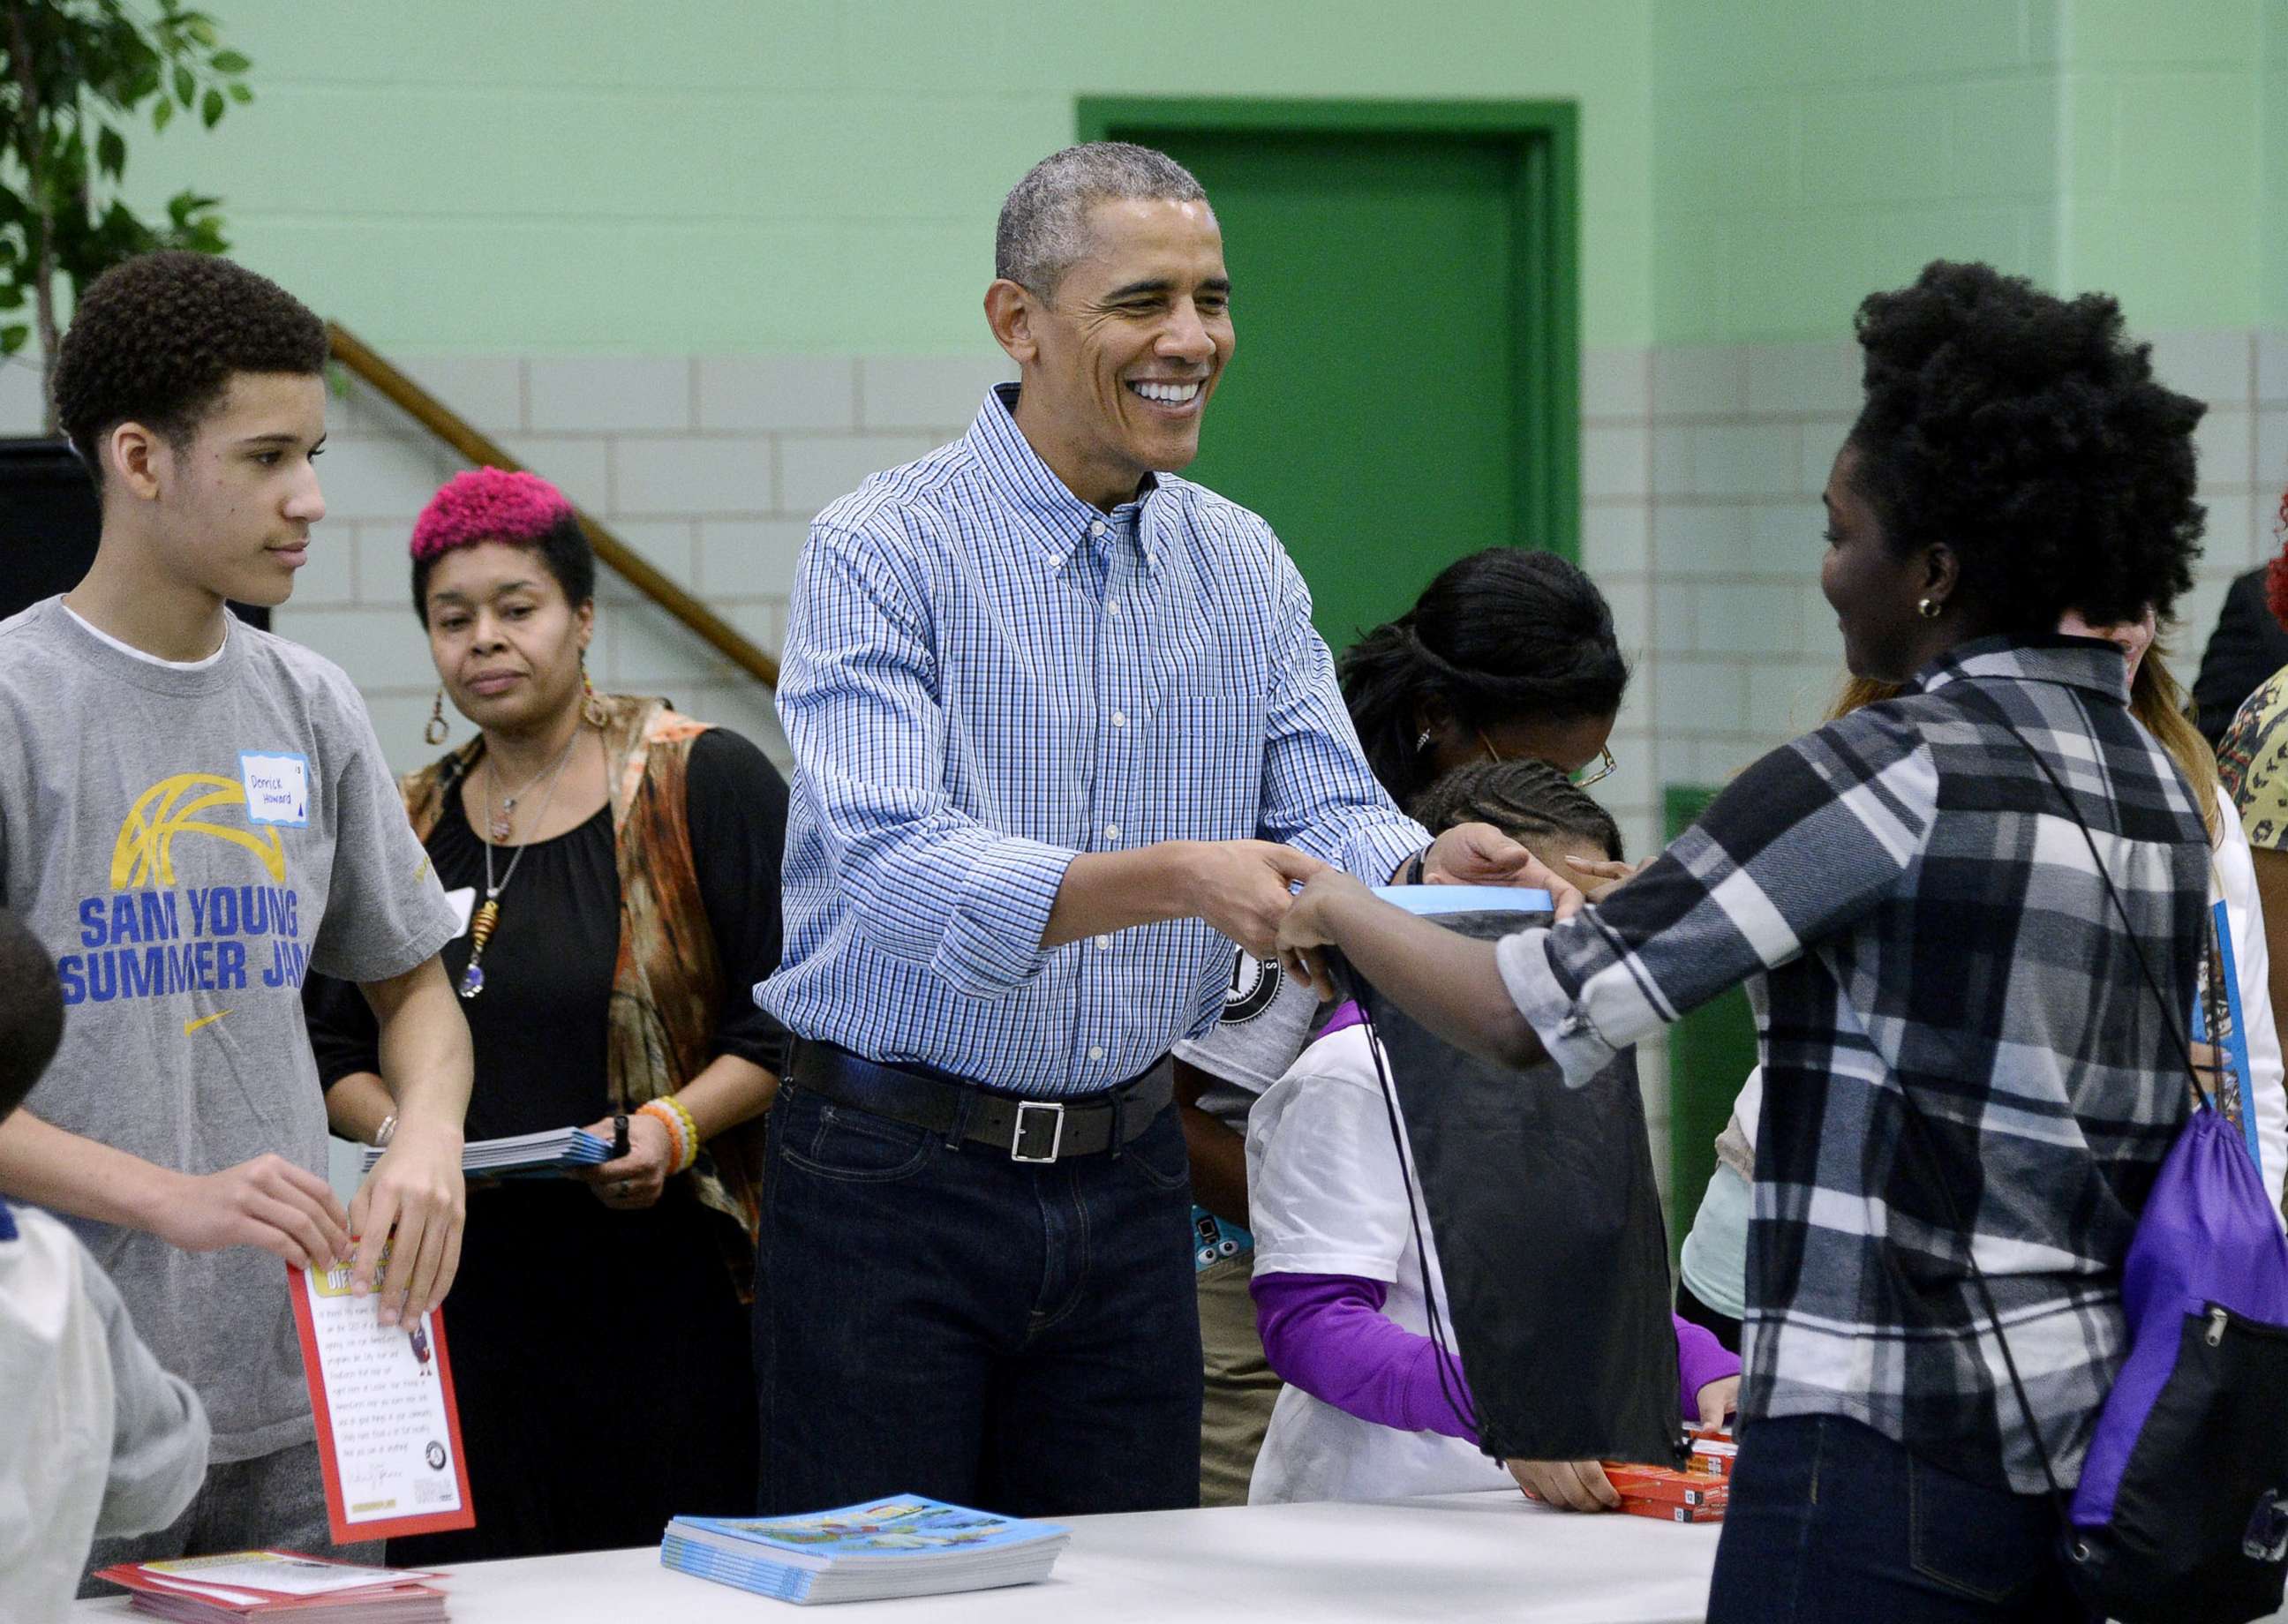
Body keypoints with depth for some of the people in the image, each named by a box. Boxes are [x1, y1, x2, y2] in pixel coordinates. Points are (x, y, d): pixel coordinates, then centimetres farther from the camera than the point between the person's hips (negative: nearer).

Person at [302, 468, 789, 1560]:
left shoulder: (704, 784, 0)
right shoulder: (408, 827, 15)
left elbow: (793, 1018, -3)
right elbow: (336, 1047, 19)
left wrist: (674, 1127, -17)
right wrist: (399, 1127, -2)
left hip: (665, 1276, -4)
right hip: (469, 1290, 4)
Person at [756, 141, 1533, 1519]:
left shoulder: (1244, 566, 9)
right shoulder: (883, 552, -11)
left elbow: (1330, 814, 3)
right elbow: (894, 865, -23)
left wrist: (1429, 868, -21)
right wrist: (1178, 879, -36)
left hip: (1126, 1182, 5)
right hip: (896, 1180, -5)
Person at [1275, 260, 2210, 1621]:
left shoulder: (1891, 771, -13)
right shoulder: (2161, 783, 11)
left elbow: (1533, 1016, -13)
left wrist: (1337, 908, 7)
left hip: (1891, 1454, -8)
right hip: (2093, 1445, 8)